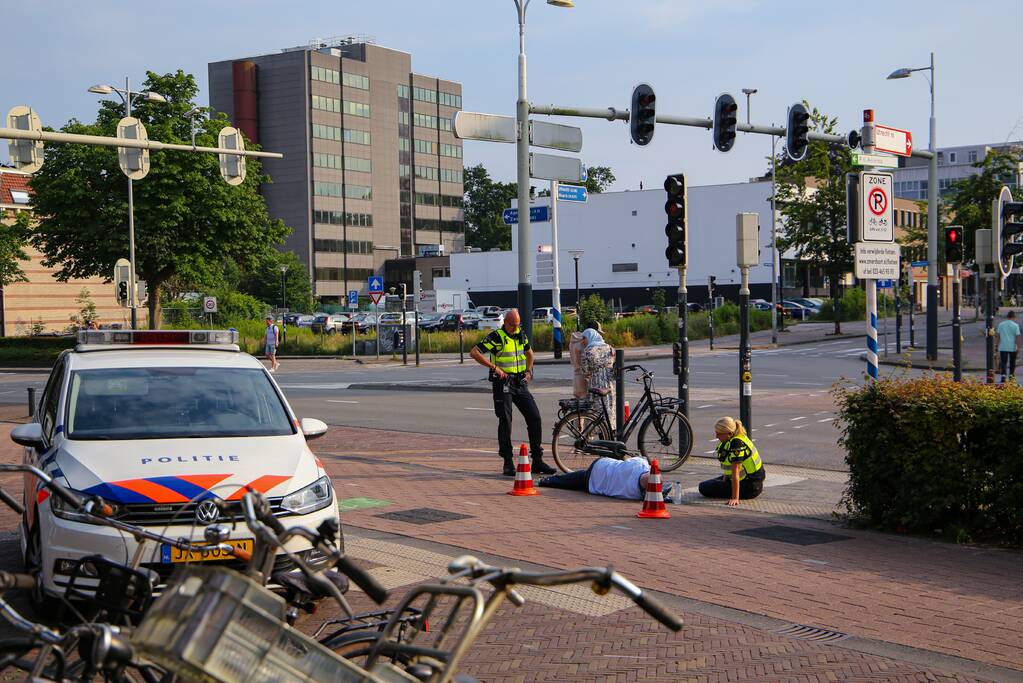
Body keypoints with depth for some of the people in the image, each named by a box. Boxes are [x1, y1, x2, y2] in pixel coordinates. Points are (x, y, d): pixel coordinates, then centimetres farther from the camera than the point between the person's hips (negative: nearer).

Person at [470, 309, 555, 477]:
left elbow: (529, 352, 29)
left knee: (534, 417, 0)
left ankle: (537, 461, 6)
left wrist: (529, 371, 15)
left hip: (520, 383, 6)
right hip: (503, 383, -6)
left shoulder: (521, 335, 10)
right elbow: (474, 352, -17)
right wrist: (494, 367, -19)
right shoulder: (496, 337, -10)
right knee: (505, 422, -4)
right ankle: (508, 463, 4)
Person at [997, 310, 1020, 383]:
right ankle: (1011, 376, 22)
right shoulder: (1015, 325, -7)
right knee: (1012, 363, 14)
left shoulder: (1001, 324, 2)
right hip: (1012, 347, -1)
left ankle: (1003, 376, -17)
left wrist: (998, 346, 16)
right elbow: (1017, 337, -9)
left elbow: (998, 336, 7)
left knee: (1003, 362, -1)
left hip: (1003, 347, 1)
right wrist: (1018, 347, -7)